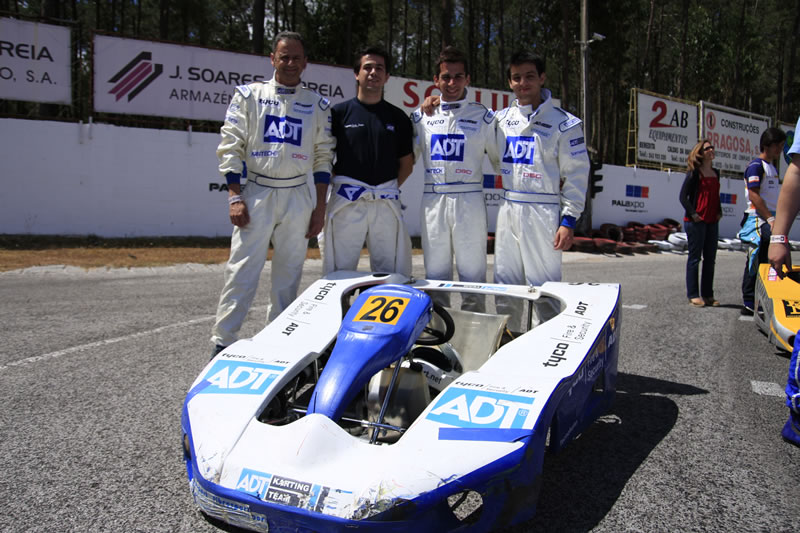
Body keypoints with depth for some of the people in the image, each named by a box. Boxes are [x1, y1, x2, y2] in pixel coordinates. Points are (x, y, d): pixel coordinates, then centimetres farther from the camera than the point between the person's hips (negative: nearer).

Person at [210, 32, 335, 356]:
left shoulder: (317, 105, 11)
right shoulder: (248, 95, 6)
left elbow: (323, 156, 10)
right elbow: (230, 147, 2)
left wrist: (320, 206, 3)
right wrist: (235, 197, -7)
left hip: (298, 197, 2)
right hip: (256, 192, -2)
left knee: (289, 274, 5)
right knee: (241, 270, -8)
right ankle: (222, 342, -3)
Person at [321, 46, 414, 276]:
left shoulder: (398, 117, 14)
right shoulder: (339, 112, 7)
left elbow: (406, 162, 16)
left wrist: (390, 188, 5)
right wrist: (339, 182, -2)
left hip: (386, 204, 2)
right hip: (346, 203, -2)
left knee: (391, 274, 3)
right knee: (340, 273, -2)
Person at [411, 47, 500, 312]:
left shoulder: (482, 116, 5)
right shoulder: (422, 116, 11)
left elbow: (500, 159, 11)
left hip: (469, 199, -2)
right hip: (433, 200, 2)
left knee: (472, 274, 0)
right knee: (435, 275, 8)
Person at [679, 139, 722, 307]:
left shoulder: (715, 173, 15)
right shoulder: (694, 173, -6)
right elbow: (683, 196, -8)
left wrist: (719, 212, 10)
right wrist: (693, 214, -15)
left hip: (712, 222, 7)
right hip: (696, 222, -7)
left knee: (710, 258, 9)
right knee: (695, 257, -2)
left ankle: (708, 295, 17)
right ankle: (693, 295, 3)